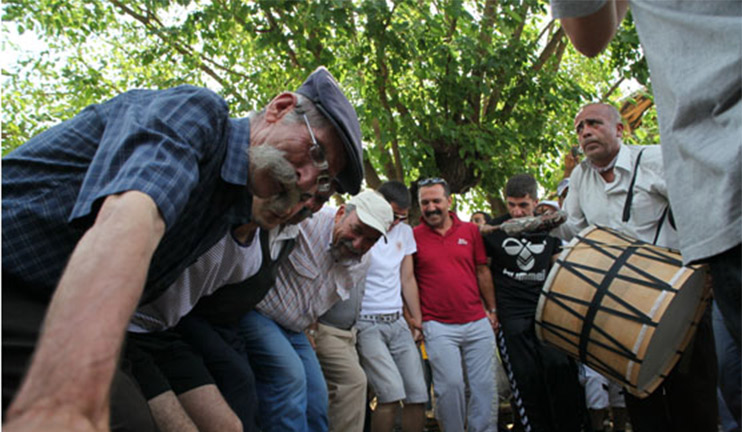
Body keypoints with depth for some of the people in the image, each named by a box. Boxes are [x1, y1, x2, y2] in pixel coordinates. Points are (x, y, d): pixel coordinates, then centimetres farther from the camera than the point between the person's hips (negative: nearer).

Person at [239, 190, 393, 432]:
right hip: (254, 311, -7)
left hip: (294, 330, 8)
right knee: (289, 375, -26)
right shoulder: (306, 221, -26)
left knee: (316, 396, 4)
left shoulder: (361, 265, -1)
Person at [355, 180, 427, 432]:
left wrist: (418, 320, 11)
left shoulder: (405, 232, 12)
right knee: (392, 394, -18)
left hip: (397, 322, 6)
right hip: (366, 324, -6)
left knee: (418, 395, 1)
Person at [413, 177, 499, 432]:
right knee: (450, 385, -4)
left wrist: (492, 309, 12)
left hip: (479, 323, 3)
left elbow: (482, 271, 13)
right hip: (438, 327, -3)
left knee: (485, 385, 6)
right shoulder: (413, 236, 0)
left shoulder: (470, 231, 7)